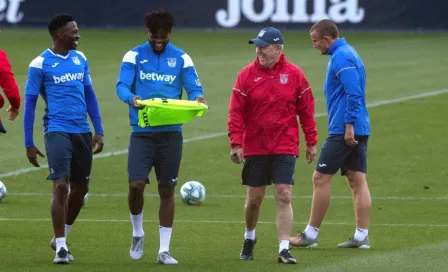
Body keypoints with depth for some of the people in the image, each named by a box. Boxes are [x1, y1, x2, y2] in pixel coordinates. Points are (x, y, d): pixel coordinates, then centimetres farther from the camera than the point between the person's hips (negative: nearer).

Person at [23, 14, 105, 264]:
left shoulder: (80, 59, 10)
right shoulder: (40, 64, -6)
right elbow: (30, 103, -3)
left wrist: (99, 131, 11)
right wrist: (29, 144, -4)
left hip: (82, 131, 6)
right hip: (57, 131, -6)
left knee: (80, 188, 11)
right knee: (61, 186, -14)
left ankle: (61, 238, 30)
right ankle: (60, 247, -7)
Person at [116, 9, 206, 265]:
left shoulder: (181, 58, 4)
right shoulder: (134, 56, 1)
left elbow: (195, 88, -2)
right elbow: (122, 85, -10)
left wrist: (198, 98, -26)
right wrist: (131, 98, -33)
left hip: (171, 133, 1)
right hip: (142, 132, -1)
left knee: (167, 190, 4)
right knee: (136, 184, -12)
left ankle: (164, 250, 11)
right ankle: (138, 233, 17)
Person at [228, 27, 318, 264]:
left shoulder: (294, 74, -1)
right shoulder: (247, 74, -2)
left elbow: (306, 110, 5)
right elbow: (236, 111, -4)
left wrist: (311, 142, 5)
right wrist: (236, 143, -11)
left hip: (285, 147, -1)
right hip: (254, 147, 1)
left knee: (284, 196, -8)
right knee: (254, 198, 9)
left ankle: (284, 249, -8)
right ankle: (249, 238, 34)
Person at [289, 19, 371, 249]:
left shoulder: (341, 57, -14)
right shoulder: (348, 53, 18)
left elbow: (353, 93, -22)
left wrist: (349, 125, -24)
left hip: (343, 131, -10)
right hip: (359, 130, 10)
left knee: (320, 178, -4)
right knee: (357, 180, 6)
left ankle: (311, 234, 0)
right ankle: (361, 236, 4)